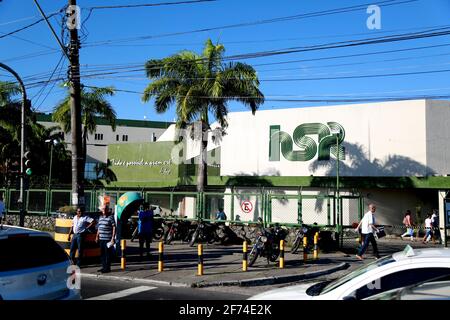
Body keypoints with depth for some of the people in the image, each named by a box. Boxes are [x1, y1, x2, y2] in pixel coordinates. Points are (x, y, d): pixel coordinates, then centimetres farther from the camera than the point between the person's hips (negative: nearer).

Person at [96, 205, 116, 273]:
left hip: (108, 239, -7)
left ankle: (107, 268, 1)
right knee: (102, 253, 11)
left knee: (108, 254, -4)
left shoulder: (111, 217, -5)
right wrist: (97, 236, 19)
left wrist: (113, 238, -14)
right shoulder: (100, 217, 16)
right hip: (101, 239, 7)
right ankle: (103, 267, 20)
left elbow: (114, 227, -9)